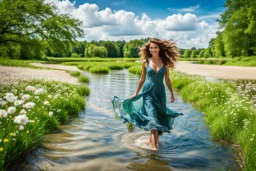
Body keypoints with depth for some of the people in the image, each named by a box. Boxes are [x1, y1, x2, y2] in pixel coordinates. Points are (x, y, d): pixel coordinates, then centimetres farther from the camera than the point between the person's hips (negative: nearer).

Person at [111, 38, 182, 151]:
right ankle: (154, 147, -10)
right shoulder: (145, 62, -1)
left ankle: (152, 139, 34)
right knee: (152, 118, -11)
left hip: (160, 92, 2)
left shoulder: (165, 62, 1)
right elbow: (142, 79, 8)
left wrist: (171, 93, 5)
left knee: (160, 117, 10)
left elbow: (167, 79, 8)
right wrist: (136, 93, 12)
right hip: (148, 92, -2)